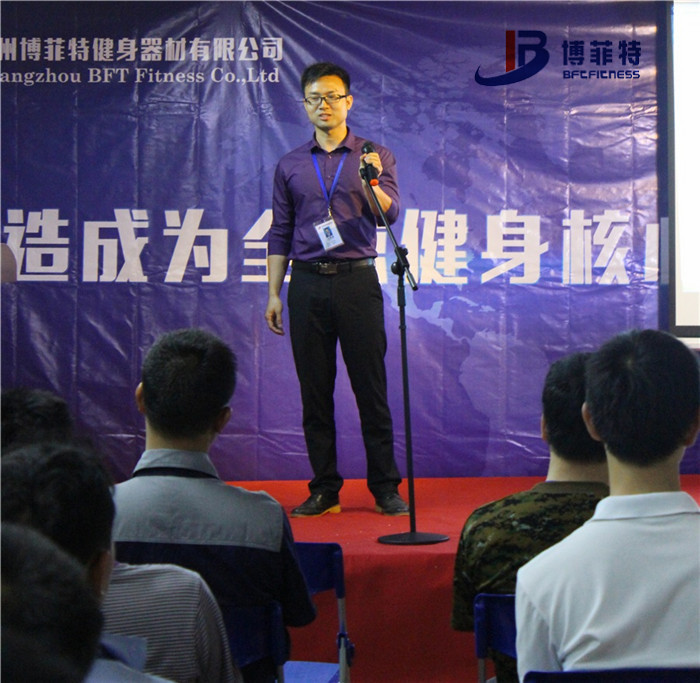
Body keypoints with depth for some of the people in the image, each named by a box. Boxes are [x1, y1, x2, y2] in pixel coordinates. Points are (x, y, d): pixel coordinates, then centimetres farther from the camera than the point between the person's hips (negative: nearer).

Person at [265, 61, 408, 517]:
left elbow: (391, 214, -8)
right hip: (308, 283, 2)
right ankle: (325, 490, 12)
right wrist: (274, 293, 9)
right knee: (315, 393, 4)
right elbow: (280, 234, 14)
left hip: (357, 279, -2)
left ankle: (386, 488, 7)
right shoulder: (291, 166, 12)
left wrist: (371, 183, -28)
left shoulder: (375, 156, 6)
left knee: (371, 388, -2)